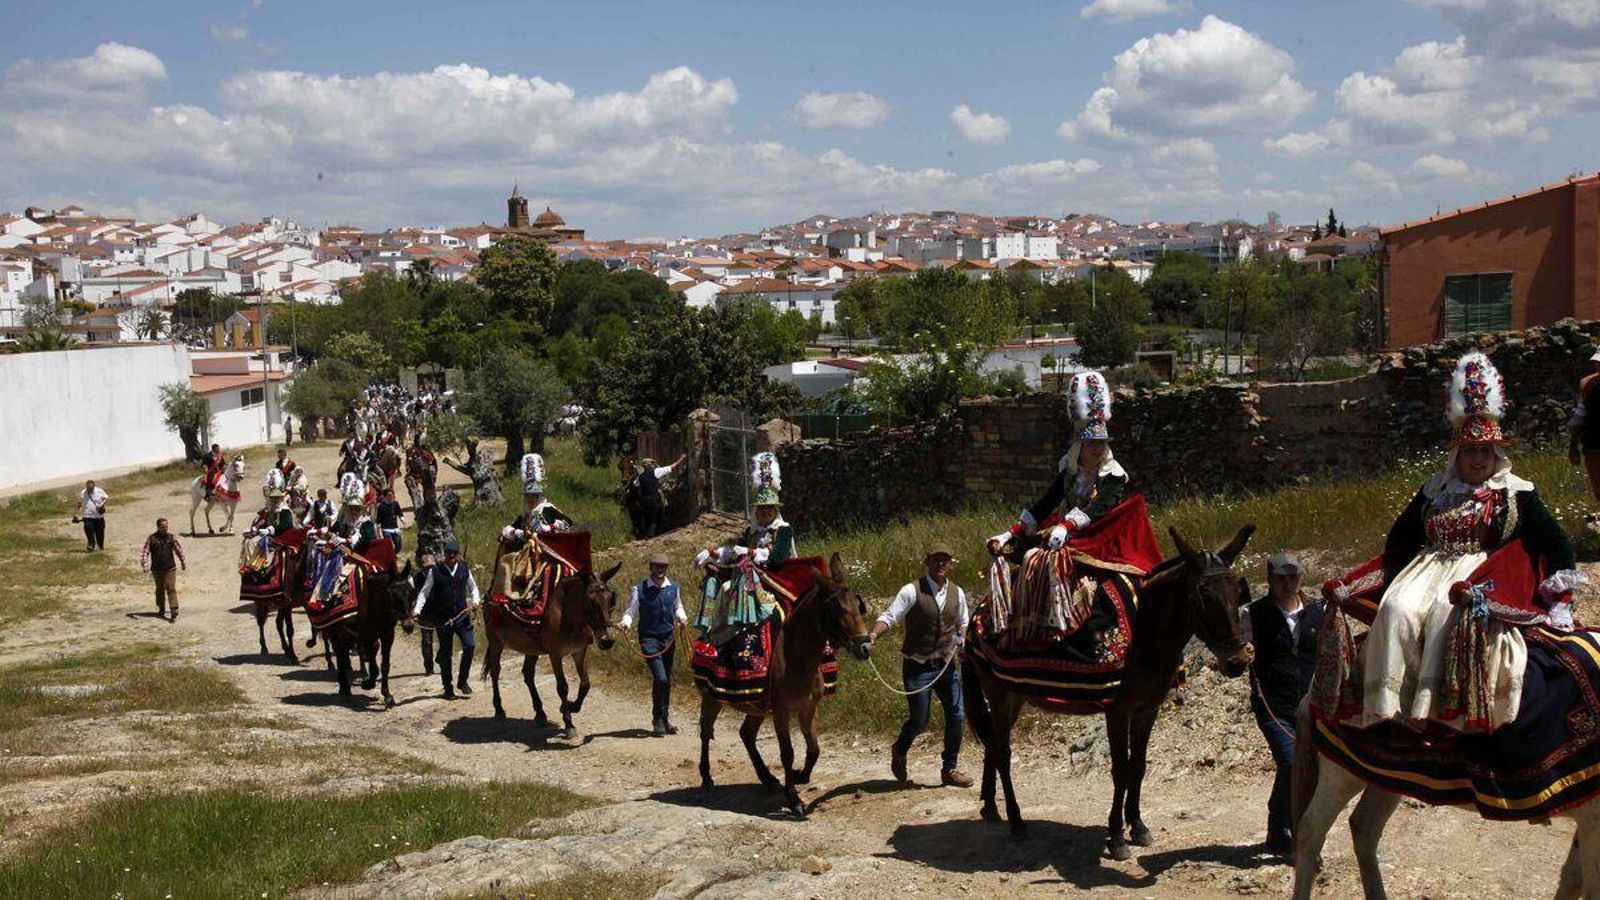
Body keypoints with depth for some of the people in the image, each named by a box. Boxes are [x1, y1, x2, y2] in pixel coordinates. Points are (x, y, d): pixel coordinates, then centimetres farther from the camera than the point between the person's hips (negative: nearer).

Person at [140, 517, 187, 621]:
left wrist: (183, 562, 22)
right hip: (157, 568, 0)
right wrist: (144, 564, -15)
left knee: (171, 588, -9)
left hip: (170, 567, 0)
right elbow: (145, 552, -3)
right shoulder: (152, 538, -3)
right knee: (160, 589, 12)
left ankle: (174, 611, -14)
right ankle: (161, 609, 28)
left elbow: (179, 550, 15)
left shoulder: (171, 537, 3)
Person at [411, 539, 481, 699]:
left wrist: (475, 601, -2)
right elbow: (424, 592, -3)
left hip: (462, 615, 1)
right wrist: (417, 609, -17)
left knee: (470, 646, -12)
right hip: (442, 618, -1)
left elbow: (473, 587, 16)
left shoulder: (465, 570, 4)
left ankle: (462, 680, 8)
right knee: (445, 653, 8)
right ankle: (448, 687, 22)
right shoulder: (435, 572, -4)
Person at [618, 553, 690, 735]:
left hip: (668, 638, 5)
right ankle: (658, 720, -2)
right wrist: (626, 622, -23)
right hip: (649, 639, -5)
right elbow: (631, 611, -3)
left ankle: (665, 719, 26)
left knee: (667, 681, 12)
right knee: (660, 678, -17)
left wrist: (681, 617, -2)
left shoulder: (673, 588, 6)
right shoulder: (640, 589, -6)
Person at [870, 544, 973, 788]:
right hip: (918, 665, -5)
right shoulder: (912, 591, -10)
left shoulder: (957, 593, 7)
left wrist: (963, 639, 0)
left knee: (957, 715, 1)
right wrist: (873, 634, -34)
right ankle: (899, 751, 30)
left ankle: (949, 769, 17)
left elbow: (963, 623, 21)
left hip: (947, 664, 5)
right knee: (919, 721, -3)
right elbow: (889, 617, -16)